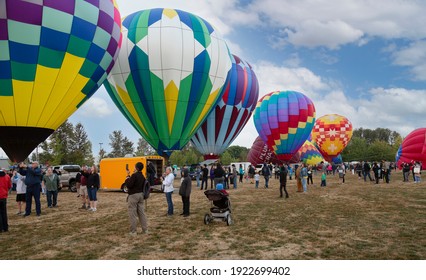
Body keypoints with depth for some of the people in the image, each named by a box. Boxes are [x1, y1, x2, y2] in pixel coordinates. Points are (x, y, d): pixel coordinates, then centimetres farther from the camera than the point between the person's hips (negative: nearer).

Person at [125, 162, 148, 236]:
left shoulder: (134, 175, -16)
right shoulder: (142, 176, 8)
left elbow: (129, 185, -19)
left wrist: (128, 176, -8)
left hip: (133, 195, -8)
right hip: (141, 195, 8)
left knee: (132, 214, 1)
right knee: (142, 212, 13)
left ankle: (133, 231, 6)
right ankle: (145, 229, 18)